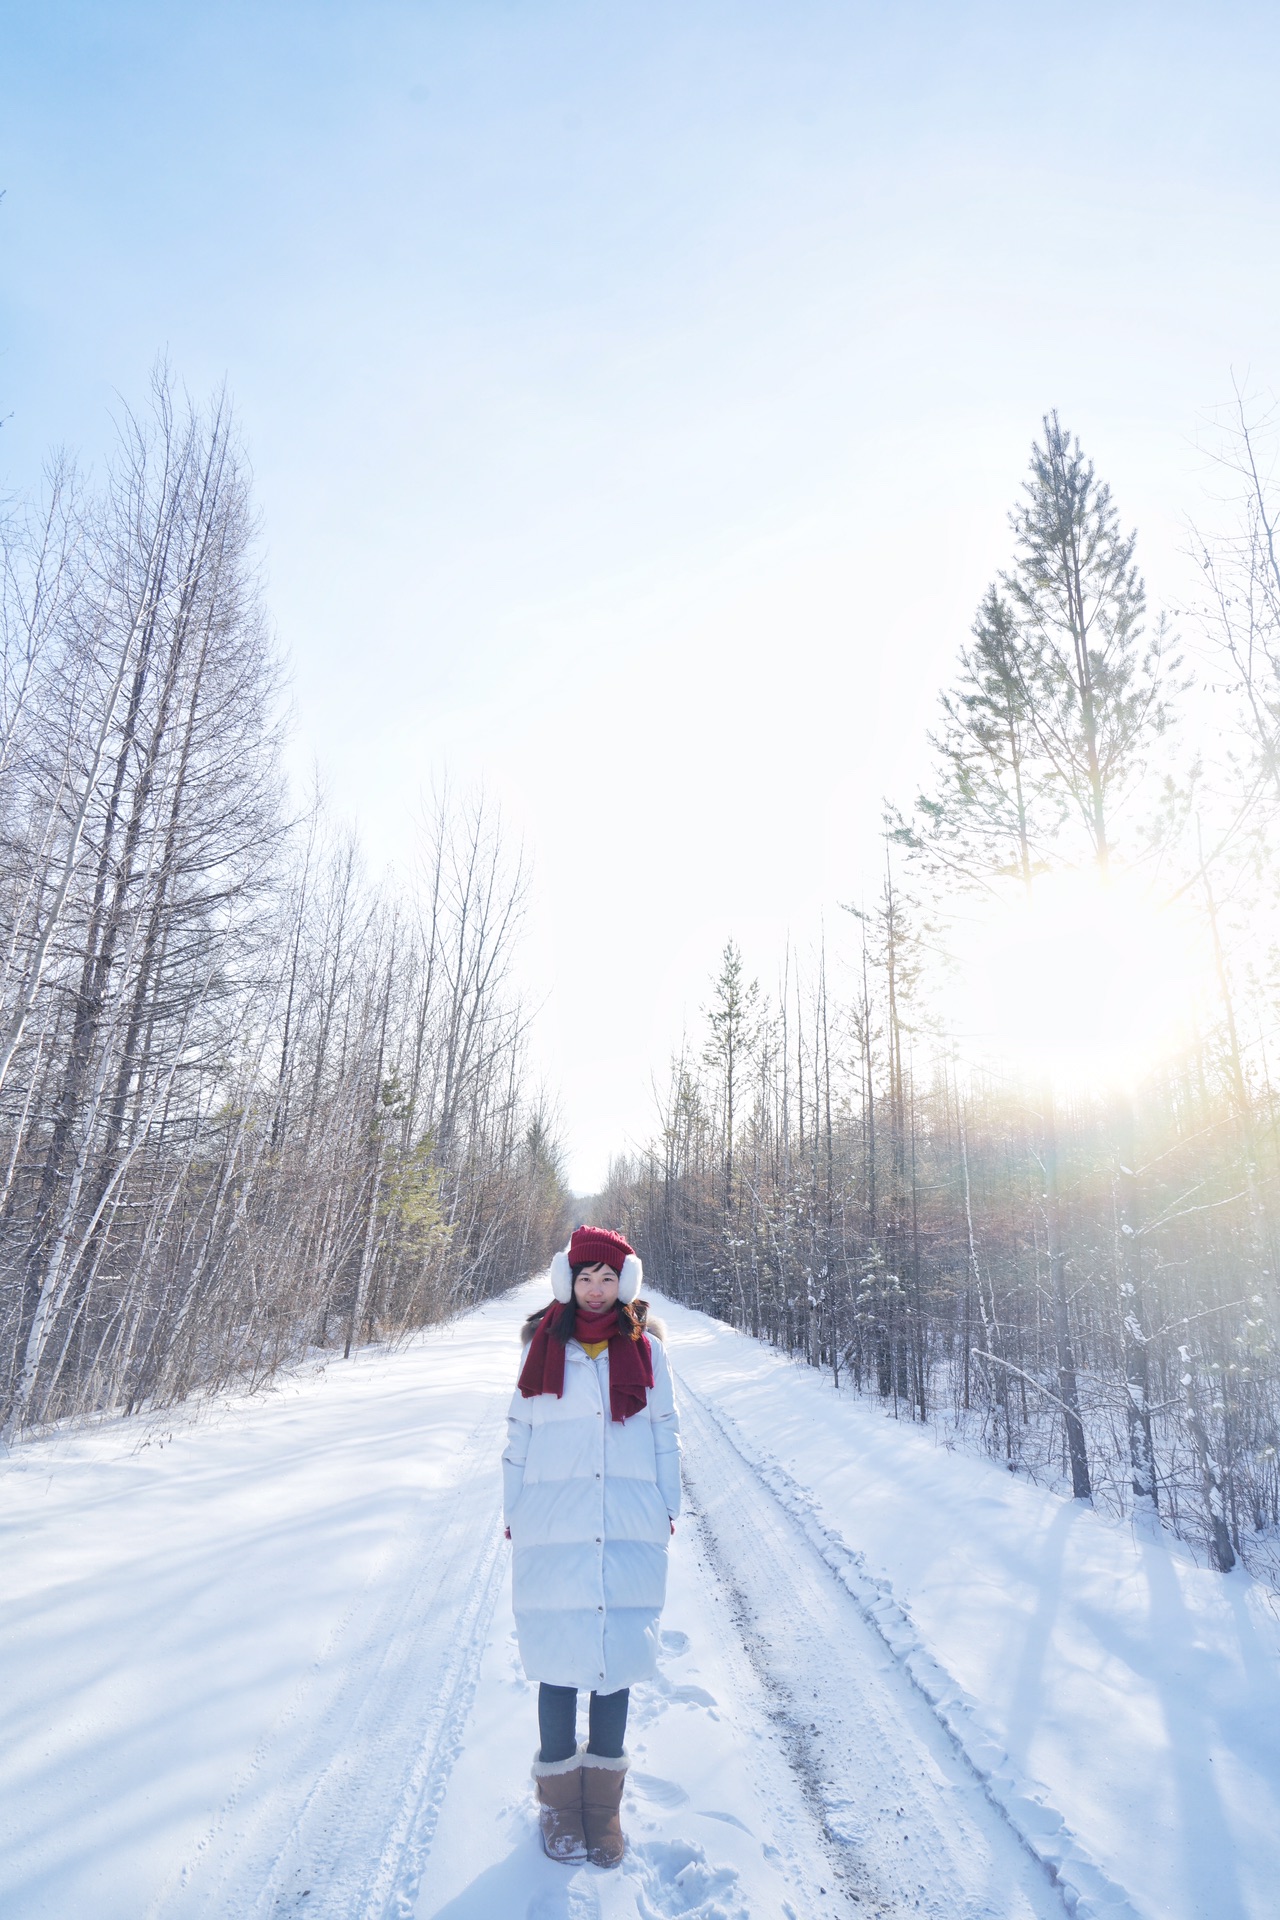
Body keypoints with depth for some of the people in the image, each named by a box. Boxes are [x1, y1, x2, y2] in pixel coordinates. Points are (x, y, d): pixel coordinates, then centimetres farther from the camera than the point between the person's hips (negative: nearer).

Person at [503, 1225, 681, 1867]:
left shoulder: (644, 1348, 1)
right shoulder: (544, 1346, 0)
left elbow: (666, 1431, 7)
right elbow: (518, 1434, 6)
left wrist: (668, 1507, 8)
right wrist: (513, 1513, 6)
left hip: (630, 1530, 1)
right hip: (553, 1529, 0)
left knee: (619, 1652, 7)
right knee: (559, 1653, 6)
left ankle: (604, 1799, 27)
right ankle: (559, 1797, 27)